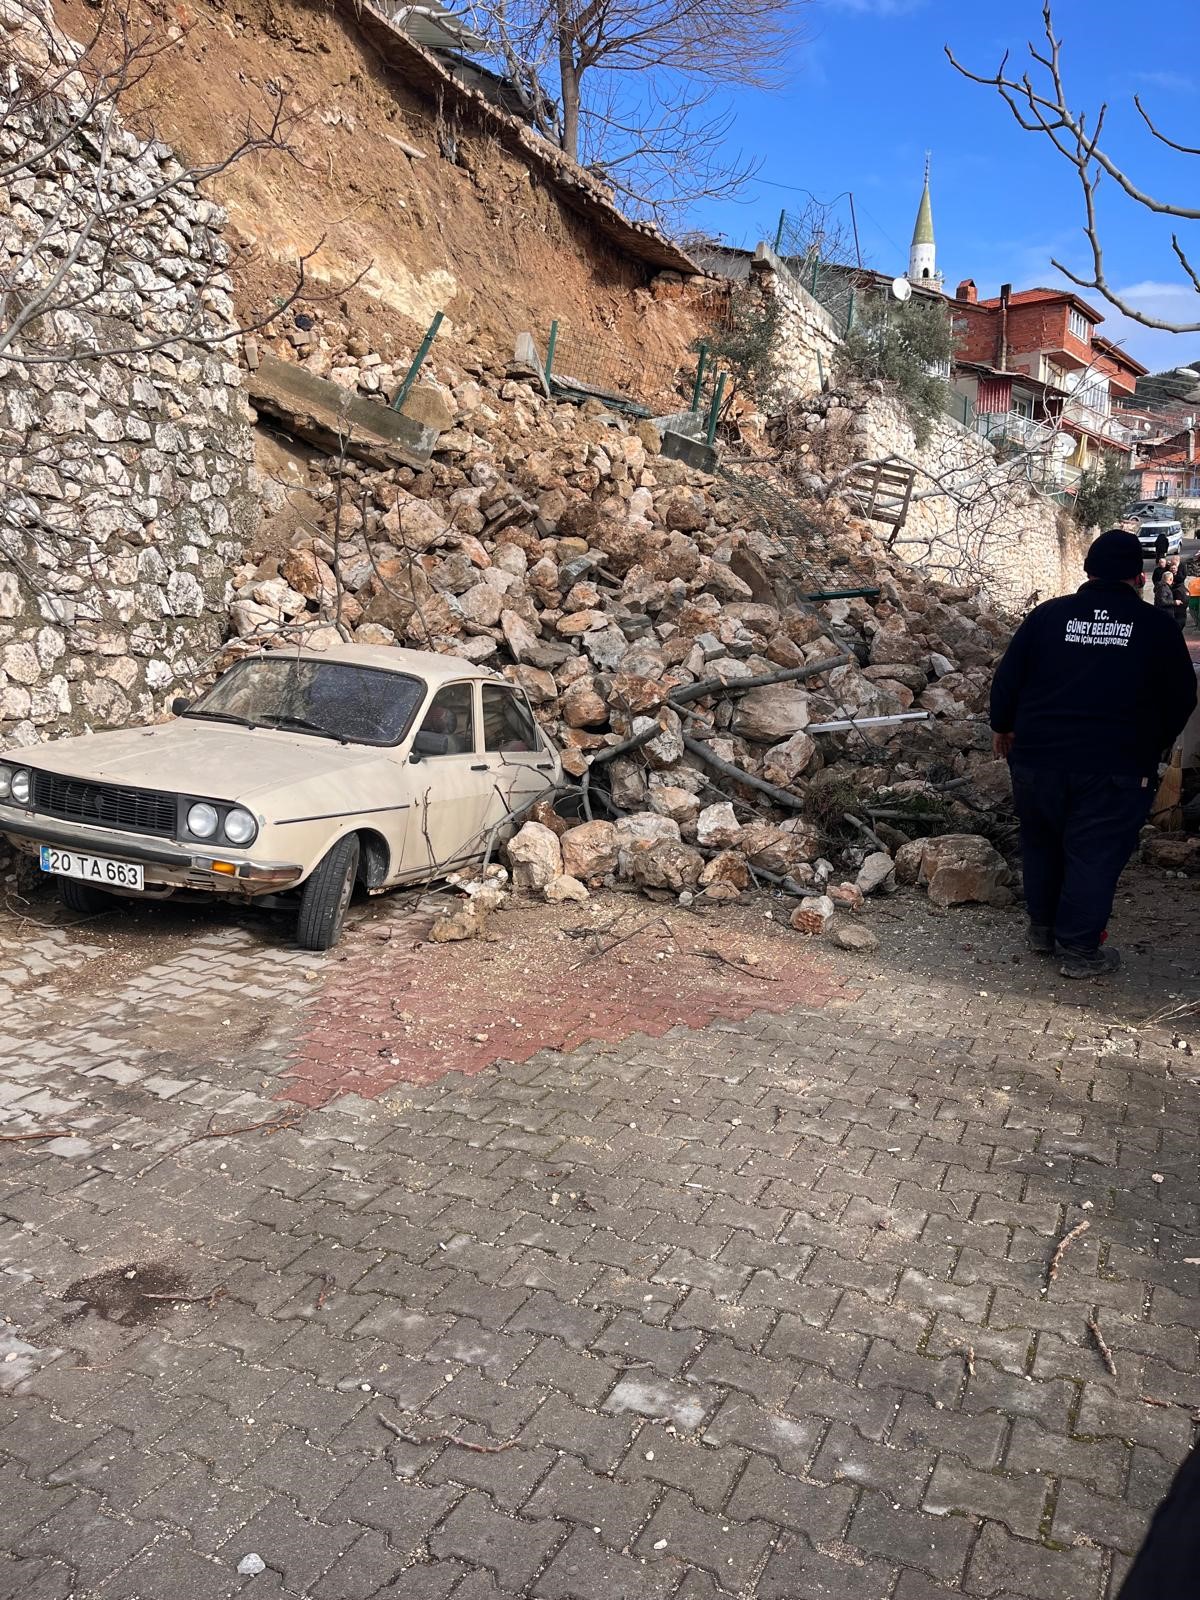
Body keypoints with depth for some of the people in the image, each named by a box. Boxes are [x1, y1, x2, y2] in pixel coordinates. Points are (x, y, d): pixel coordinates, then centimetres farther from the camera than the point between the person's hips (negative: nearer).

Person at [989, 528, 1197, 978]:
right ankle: (1079, 950, 12)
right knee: (1094, 856, 6)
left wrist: (1002, 726, 21)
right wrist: (1158, 743, 24)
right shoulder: (1157, 626, -1)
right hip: (1116, 768, -2)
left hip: (1037, 758, 3)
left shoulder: (1048, 615, 1)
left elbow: (1006, 679, 4)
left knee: (1041, 844, 19)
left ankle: (1041, 928, 31)